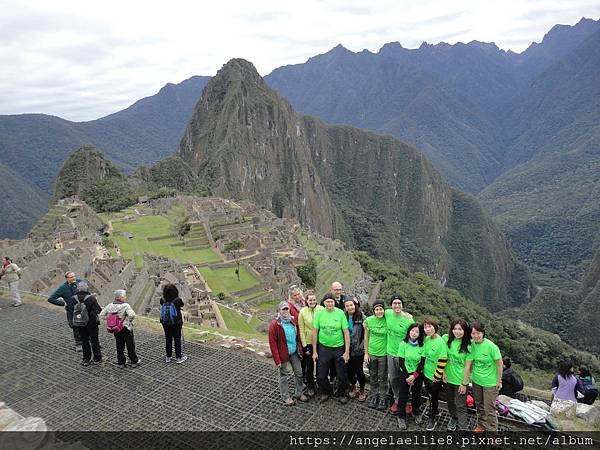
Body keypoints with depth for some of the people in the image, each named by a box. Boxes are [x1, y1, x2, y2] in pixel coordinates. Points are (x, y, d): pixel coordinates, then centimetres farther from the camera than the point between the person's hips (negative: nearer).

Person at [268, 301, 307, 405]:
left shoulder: (293, 320, 1)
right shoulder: (274, 324, -17)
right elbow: (272, 343, -16)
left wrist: (300, 349, 5)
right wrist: (277, 359, -17)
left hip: (294, 352, 5)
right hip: (283, 353, -5)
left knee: (299, 373, 15)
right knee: (283, 375, 11)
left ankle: (299, 393, 34)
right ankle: (286, 397, 27)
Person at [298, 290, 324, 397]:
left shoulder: (321, 309, -9)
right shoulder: (302, 312, -10)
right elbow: (301, 330, -6)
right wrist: (304, 346, -7)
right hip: (308, 343, -1)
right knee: (309, 365, 9)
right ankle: (310, 386, 28)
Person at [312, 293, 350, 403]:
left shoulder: (340, 313, -12)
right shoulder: (319, 313, -8)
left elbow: (346, 332, -8)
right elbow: (315, 332, -1)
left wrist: (347, 352, -10)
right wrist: (314, 351, 0)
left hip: (339, 348, -1)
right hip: (323, 348, 1)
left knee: (342, 376, 9)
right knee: (321, 376, 10)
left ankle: (341, 394, 35)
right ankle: (327, 392, 38)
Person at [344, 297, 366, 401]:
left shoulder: (362, 317, -9)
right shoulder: (344, 317, 2)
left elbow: (366, 333, -7)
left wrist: (362, 346, -12)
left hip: (358, 349, -3)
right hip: (347, 349, 3)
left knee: (359, 370, 3)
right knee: (350, 369, 11)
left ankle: (362, 390, 24)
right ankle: (353, 387, 34)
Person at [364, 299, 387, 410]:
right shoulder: (369, 320, -8)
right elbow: (366, 337, 1)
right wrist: (366, 353, 1)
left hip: (383, 353, -2)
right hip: (371, 353, 2)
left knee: (383, 378, 12)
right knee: (373, 377, 16)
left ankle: (382, 398, 28)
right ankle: (374, 396, 34)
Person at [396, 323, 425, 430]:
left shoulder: (422, 345, -8)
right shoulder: (403, 344, -11)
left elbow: (422, 362, -8)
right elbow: (401, 361, -9)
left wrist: (414, 376, -14)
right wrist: (407, 376, -13)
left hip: (418, 374, 1)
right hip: (405, 374, -1)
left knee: (416, 394, 16)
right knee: (403, 395, 4)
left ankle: (416, 413, 38)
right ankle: (401, 417, 21)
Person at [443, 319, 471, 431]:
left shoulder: (468, 345, -16)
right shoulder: (446, 338, -8)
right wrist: (443, 372, -1)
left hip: (460, 379, -4)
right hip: (447, 377, 4)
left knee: (460, 405, 2)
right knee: (450, 401, 23)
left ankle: (463, 427, 16)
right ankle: (453, 418, 48)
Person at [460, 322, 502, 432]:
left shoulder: (491, 346, -24)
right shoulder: (471, 345, -12)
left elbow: (499, 363, -14)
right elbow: (468, 365, -9)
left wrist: (499, 380, -7)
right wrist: (464, 383, -6)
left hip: (490, 383, -4)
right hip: (476, 381, 5)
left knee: (490, 409, 3)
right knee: (479, 405, 22)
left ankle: (492, 430, 23)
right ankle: (481, 425, 43)